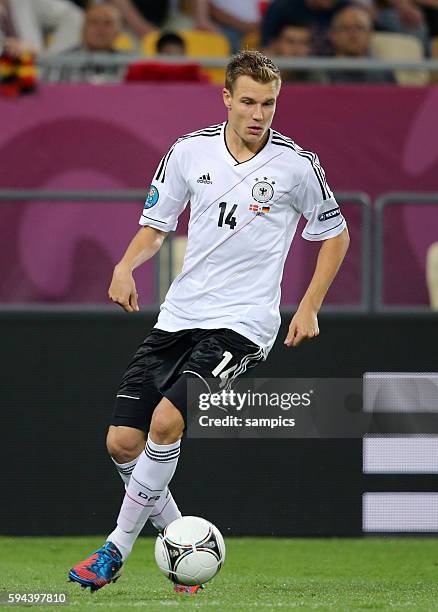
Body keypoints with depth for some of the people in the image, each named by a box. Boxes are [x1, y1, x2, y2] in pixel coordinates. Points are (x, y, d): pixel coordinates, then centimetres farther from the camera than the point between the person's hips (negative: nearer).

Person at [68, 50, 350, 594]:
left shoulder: (297, 165, -5)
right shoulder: (190, 152, 2)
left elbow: (335, 235, 9)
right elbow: (155, 226, 13)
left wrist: (309, 308, 1)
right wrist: (126, 265, -7)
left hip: (242, 323, -4)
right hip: (178, 317, 4)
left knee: (165, 421, -24)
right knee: (122, 442, -3)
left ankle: (116, 550, -9)